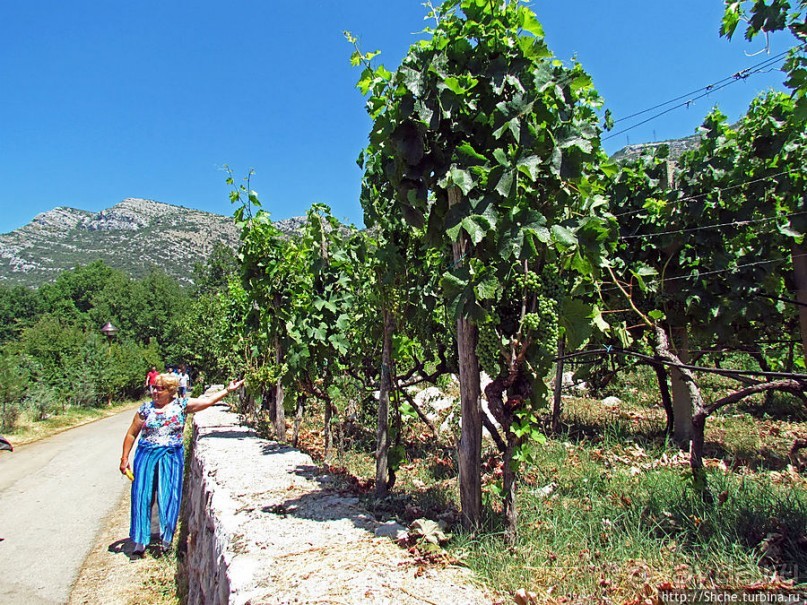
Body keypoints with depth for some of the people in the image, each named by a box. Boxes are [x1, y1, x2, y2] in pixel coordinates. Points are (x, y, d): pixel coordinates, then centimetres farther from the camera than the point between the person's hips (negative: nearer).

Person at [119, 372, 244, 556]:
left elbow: (208, 400, -4)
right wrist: (124, 459, 7)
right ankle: (140, 541, 12)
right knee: (142, 497, 2)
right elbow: (131, 434, 9)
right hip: (146, 457, 1)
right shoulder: (146, 408, 2)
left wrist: (227, 390, -9)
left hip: (171, 458, -1)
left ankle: (166, 538, 13)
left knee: (169, 498, 1)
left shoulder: (181, 405, -1)